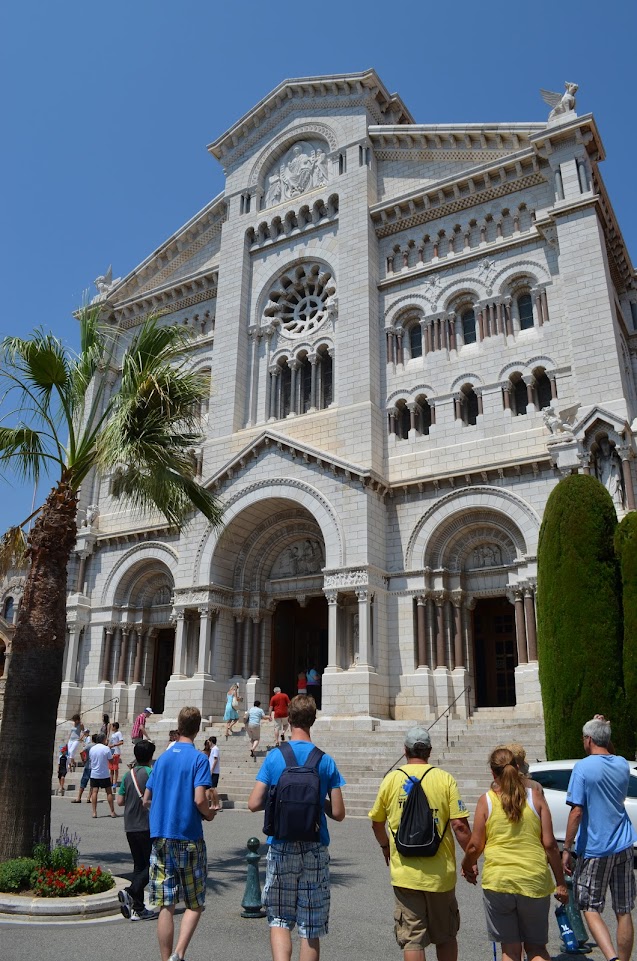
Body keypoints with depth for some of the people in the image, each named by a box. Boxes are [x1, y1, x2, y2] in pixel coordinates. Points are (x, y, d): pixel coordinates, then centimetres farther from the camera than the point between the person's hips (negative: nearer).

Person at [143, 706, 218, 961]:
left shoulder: (162, 758, 8)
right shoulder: (198, 758, -8)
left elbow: (146, 801, 11)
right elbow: (199, 799, -17)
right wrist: (210, 814, 2)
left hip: (160, 837, 4)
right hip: (189, 838, -4)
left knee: (166, 906, 10)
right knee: (195, 904, 9)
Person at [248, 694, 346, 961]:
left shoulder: (274, 757, -5)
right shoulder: (326, 761, -4)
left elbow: (254, 804, -7)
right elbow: (338, 813, -4)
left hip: (281, 849, 0)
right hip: (315, 851, 0)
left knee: (279, 918, 14)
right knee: (311, 927, 11)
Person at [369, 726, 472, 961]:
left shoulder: (391, 779, -1)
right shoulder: (444, 779, -5)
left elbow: (376, 821, 10)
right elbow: (459, 825, -12)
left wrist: (385, 847, 28)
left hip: (404, 872, 0)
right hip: (441, 872, 0)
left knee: (412, 939, 8)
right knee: (445, 937, 20)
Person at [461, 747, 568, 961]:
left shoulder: (486, 800, -4)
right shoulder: (535, 796, -2)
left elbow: (475, 845, -3)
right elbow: (550, 843, -3)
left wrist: (467, 866, 17)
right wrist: (560, 883, 7)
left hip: (497, 881, -1)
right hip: (534, 881, 1)